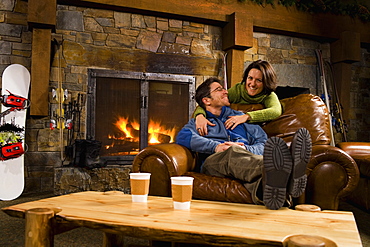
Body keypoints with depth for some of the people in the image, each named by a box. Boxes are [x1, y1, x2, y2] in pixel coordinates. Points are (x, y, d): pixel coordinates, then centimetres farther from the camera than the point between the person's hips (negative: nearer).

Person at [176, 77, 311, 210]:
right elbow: (182, 137, 0)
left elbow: (263, 143, 18)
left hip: (245, 159, 3)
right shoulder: (197, 122, 26)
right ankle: (272, 170, -67)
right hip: (214, 161, -2)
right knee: (233, 151, -37)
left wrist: (245, 148, -6)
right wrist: (215, 146, -15)